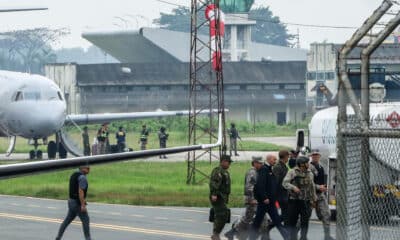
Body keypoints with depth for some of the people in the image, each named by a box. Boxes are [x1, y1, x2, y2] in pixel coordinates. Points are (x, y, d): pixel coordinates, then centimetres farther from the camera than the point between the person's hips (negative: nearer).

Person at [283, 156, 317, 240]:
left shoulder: (309, 174, 12)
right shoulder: (292, 172, -3)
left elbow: (312, 187, 21)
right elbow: (285, 183, -11)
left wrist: (313, 198, 21)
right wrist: (293, 187, -27)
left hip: (306, 201, 3)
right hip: (294, 201, -3)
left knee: (305, 222, 2)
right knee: (292, 221, 1)